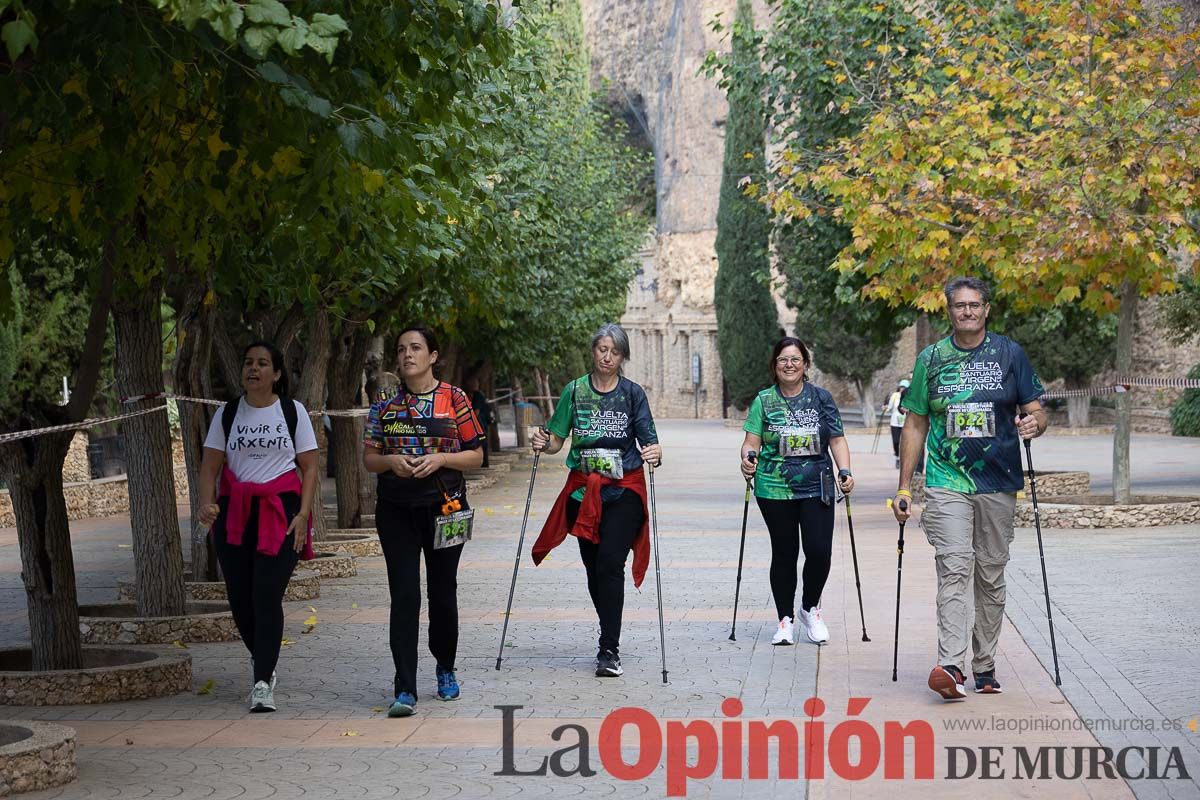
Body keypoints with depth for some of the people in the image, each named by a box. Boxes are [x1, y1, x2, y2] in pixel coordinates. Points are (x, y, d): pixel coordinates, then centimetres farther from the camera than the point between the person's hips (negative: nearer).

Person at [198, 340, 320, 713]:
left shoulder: (293, 411, 5)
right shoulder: (228, 413, 10)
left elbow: (310, 468, 4)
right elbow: (210, 466, 6)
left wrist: (303, 514, -7)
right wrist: (206, 502, -12)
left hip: (281, 510, -3)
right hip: (234, 512, 3)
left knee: (267, 596, -12)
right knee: (239, 596, 3)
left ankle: (263, 682, -10)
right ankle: (262, 658, 30)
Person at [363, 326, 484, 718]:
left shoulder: (454, 399, 1)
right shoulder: (385, 405, 7)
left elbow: (476, 455, 2)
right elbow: (369, 458, 10)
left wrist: (441, 458, -15)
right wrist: (391, 461, -12)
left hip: (444, 508, 0)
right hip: (396, 509, 0)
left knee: (443, 592, 10)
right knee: (404, 596, -8)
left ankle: (446, 669, 34)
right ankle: (405, 690, -10)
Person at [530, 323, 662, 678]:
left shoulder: (633, 393, 2)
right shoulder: (575, 391, 6)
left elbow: (649, 440, -4)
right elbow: (556, 440, 5)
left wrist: (654, 454, -26)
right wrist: (543, 443, -16)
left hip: (624, 491, -3)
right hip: (583, 490, 3)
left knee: (610, 563, -14)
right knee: (594, 566, 7)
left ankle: (609, 651, -15)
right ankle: (611, 640, 25)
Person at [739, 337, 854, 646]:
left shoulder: (821, 398, 7)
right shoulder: (764, 401, 4)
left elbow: (837, 440, 8)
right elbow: (751, 442, 1)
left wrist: (845, 472, -5)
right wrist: (748, 457, -20)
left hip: (816, 489, 1)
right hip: (775, 490, -1)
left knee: (820, 550, -7)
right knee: (784, 553, 4)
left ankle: (810, 609, 18)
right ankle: (785, 620, 17)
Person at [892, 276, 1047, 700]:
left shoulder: (1010, 354, 6)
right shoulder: (931, 359, 7)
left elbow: (1035, 410, 7)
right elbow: (915, 424, 10)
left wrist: (1034, 423, -19)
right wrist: (904, 485, 5)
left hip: (998, 483, 1)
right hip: (946, 482, -1)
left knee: (991, 575, 7)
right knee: (954, 569, -15)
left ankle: (984, 666, 17)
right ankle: (950, 666, -24)